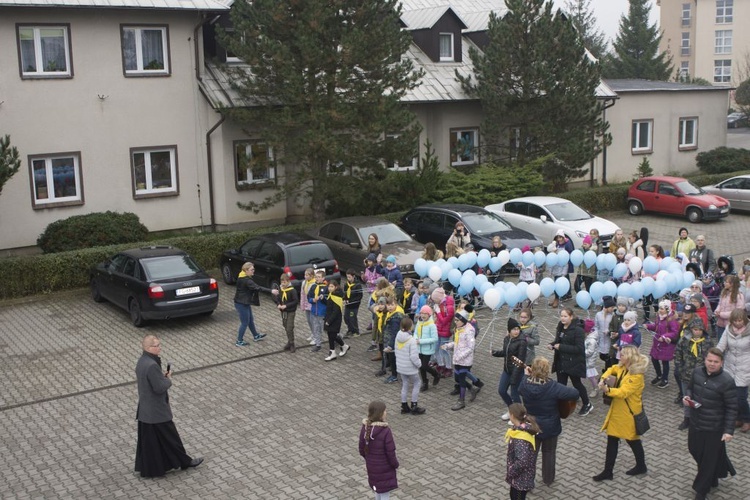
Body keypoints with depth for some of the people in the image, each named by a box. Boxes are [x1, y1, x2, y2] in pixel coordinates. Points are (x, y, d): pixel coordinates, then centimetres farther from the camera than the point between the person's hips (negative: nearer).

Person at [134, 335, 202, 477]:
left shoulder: (141, 362, 3)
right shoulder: (152, 365, -28)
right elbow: (159, 387, -26)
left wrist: (162, 375, 5)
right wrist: (168, 379, -8)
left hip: (145, 409, 9)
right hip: (157, 411, -9)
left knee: (148, 440, 18)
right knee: (169, 437, 8)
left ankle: (146, 468, 28)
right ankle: (184, 461, 23)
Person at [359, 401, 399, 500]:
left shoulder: (365, 428, -10)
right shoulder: (385, 431, -29)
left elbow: (362, 450, 0)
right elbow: (390, 452, -20)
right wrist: (395, 464, -2)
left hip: (371, 467, 6)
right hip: (385, 469, -6)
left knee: (377, 492, 26)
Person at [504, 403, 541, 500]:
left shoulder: (521, 438, -32)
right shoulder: (524, 429, -2)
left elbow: (522, 462, -33)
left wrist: (510, 473, -19)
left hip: (521, 477, -9)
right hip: (519, 475, 9)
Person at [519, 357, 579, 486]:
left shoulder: (525, 384, -17)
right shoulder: (553, 387, -29)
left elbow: (520, 390, 7)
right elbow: (575, 393, -26)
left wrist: (526, 376, 11)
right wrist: (564, 390, -6)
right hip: (550, 427, -2)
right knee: (549, 452, 22)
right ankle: (548, 479, 39)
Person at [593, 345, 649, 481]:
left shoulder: (637, 376, -24)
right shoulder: (622, 368, 1)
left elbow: (623, 392, -33)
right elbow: (612, 369, 23)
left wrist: (607, 390, -50)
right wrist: (604, 378, 2)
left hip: (629, 413, -8)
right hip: (617, 410, 8)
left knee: (633, 440, 12)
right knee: (611, 440, 10)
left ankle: (641, 467, 36)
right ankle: (608, 471, 18)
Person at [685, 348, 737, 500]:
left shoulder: (726, 381, -22)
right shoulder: (697, 372, -6)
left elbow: (731, 408, -16)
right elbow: (691, 387, 14)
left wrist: (729, 430, -18)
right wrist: (688, 397, -8)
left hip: (714, 428, -6)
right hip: (695, 423, 6)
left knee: (709, 459, 8)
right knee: (694, 449, 22)